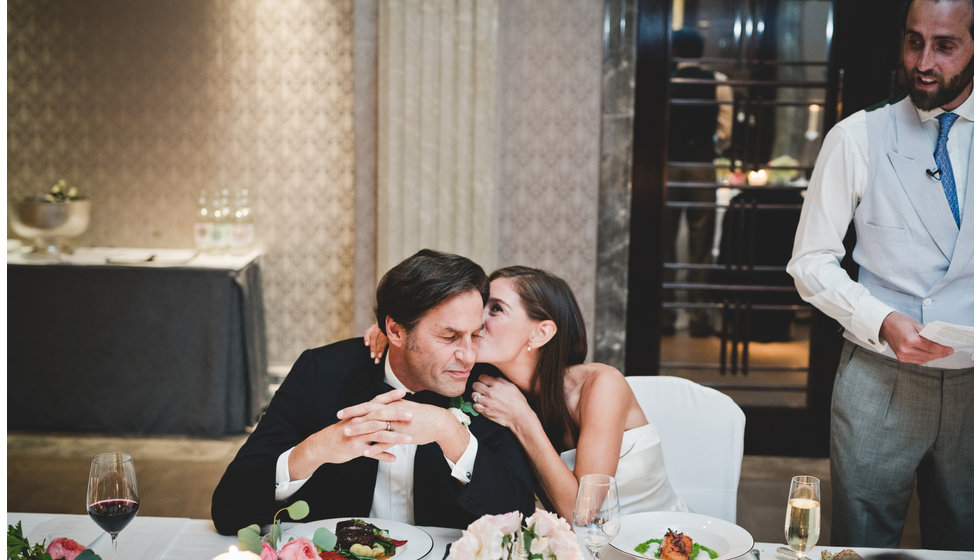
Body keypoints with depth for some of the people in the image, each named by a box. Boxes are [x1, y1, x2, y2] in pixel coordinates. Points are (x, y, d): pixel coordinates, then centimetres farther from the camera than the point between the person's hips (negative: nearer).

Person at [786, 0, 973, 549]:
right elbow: (811, 262, 0)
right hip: (880, 378, -1)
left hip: (972, 381, 2)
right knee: (862, 544, 5)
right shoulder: (858, 138, 0)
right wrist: (882, 321, -16)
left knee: (960, 545, 14)